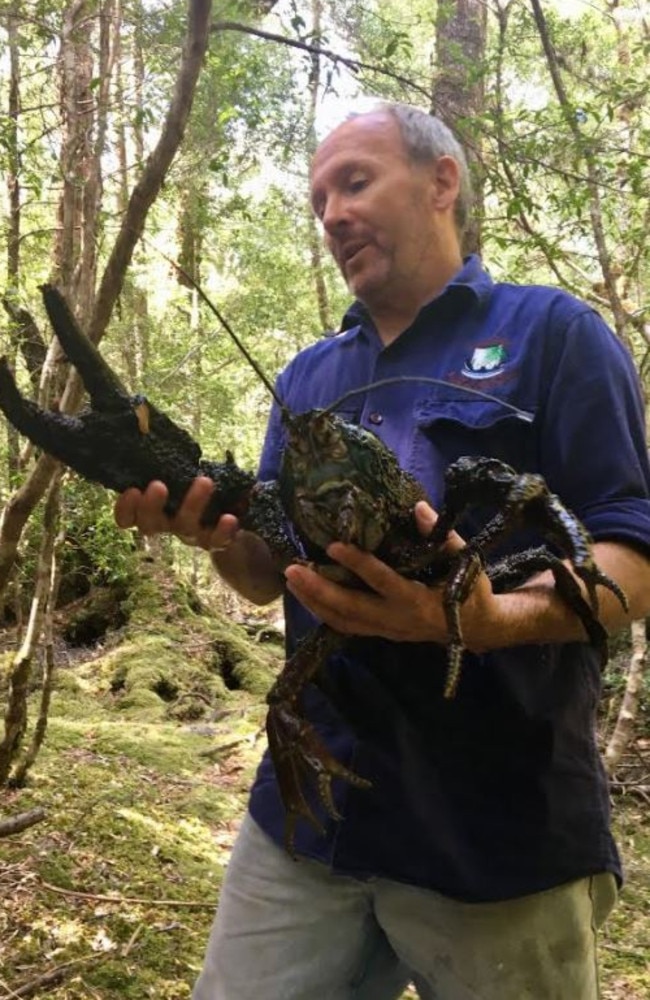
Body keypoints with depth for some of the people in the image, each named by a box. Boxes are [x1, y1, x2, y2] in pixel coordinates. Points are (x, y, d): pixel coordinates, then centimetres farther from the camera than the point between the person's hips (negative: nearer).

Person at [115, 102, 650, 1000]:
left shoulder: (550, 332, -3)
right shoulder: (309, 376, 15)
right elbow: (267, 573, 12)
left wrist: (494, 618, -30)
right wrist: (212, 523, -10)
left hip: (501, 830, -4)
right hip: (308, 811, 5)